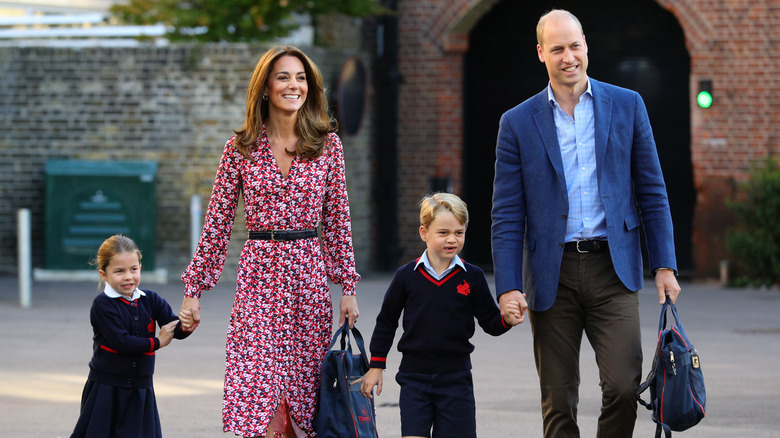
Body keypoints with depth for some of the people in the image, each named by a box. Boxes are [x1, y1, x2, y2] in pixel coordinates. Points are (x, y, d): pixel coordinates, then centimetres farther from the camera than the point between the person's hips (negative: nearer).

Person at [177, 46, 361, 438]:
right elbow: (217, 221, 4)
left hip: (309, 273, 1)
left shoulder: (327, 143, 4)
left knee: (302, 398, 4)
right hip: (257, 276, -1)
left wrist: (347, 287, 3)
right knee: (258, 400, -11)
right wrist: (193, 290, 2)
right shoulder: (241, 147, 2)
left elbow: (337, 218, 7)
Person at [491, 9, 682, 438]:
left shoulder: (627, 106, 7)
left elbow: (652, 192, 9)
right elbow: (507, 216, 3)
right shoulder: (518, 123, 5)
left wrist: (664, 265, 1)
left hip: (612, 268, 0)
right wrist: (508, 288, -7)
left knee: (624, 386, -13)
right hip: (551, 274, 0)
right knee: (557, 401, 3)